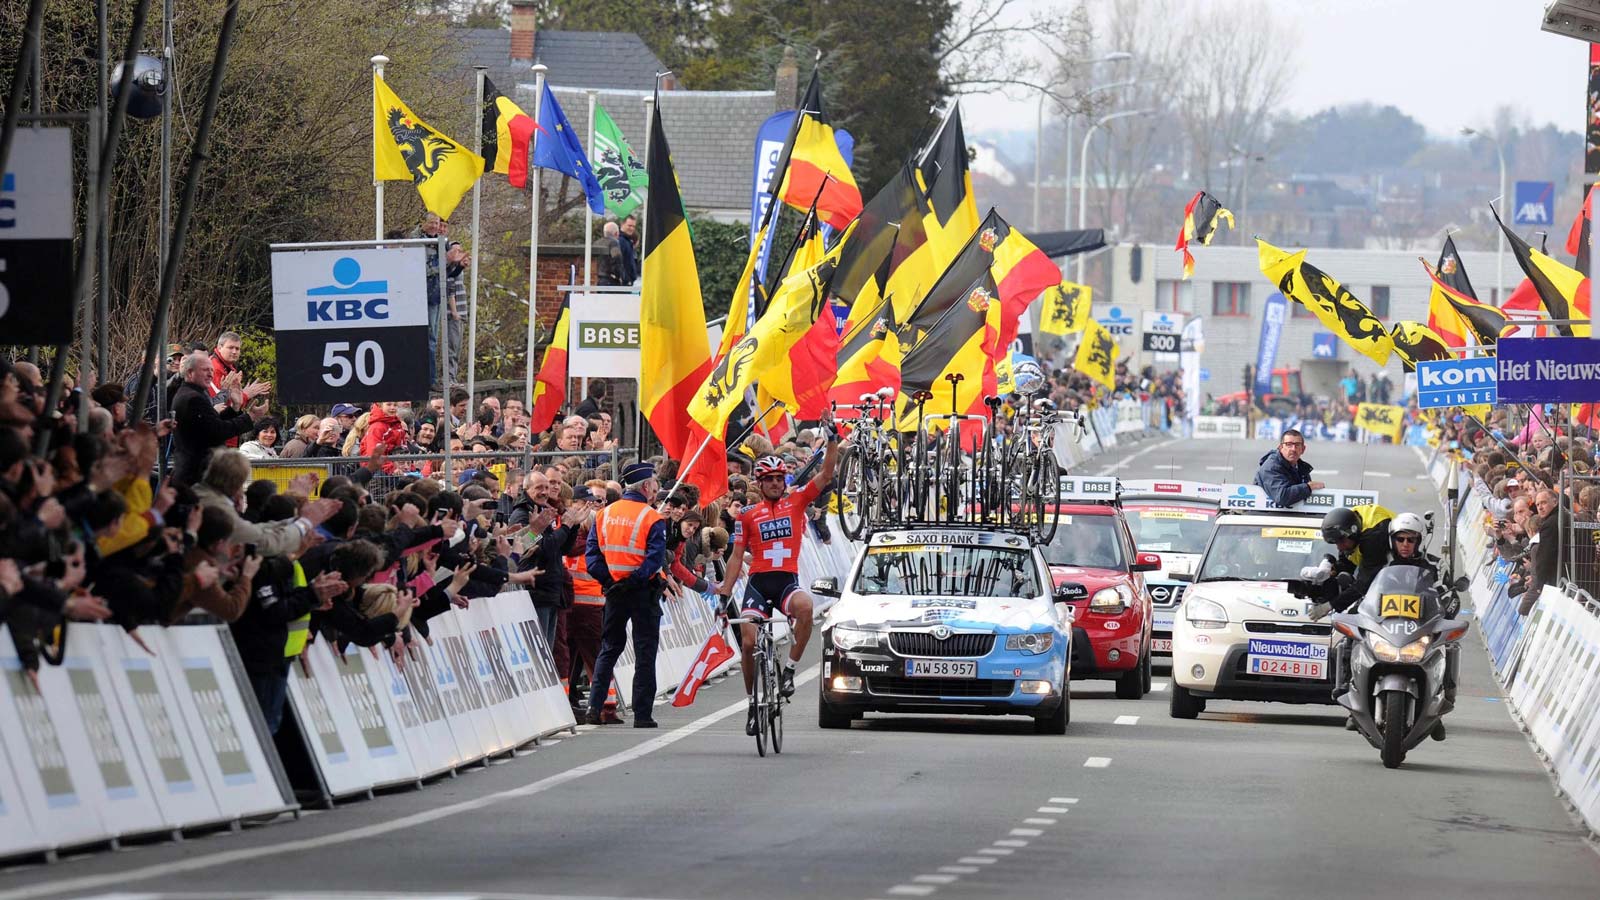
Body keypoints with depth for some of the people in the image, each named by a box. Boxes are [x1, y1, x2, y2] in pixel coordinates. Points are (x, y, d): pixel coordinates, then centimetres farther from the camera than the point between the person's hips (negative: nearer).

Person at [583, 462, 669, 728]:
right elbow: (655, 558, -20)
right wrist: (634, 580, -15)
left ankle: (594, 707, 7)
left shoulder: (604, 515, 6)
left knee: (609, 649, 15)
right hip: (643, 591, -4)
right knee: (645, 652, 3)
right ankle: (642, 714, 1)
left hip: (614, 590, 4)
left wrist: (608, 579, -3)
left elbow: (592, 554, -1)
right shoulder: (652, 519, -10)